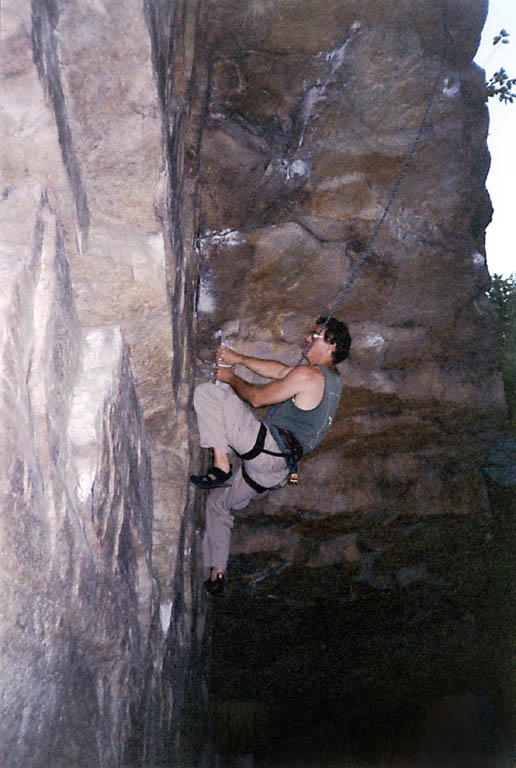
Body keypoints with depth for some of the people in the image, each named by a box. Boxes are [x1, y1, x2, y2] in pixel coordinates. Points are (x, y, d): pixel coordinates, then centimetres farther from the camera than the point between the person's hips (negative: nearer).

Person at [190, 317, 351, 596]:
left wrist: (231, 378, 10)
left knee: (206, 393, -12)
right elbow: (277, 370, 24)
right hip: (277, 470, 10)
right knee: (218, 500, 25)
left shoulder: (308, 374, -13)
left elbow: (257, 397, -7)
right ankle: (216, 573, 24)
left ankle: (221, 466, -12)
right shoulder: (332, 378, 16)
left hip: (267, 447, -10)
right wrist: (240, 359, 23)